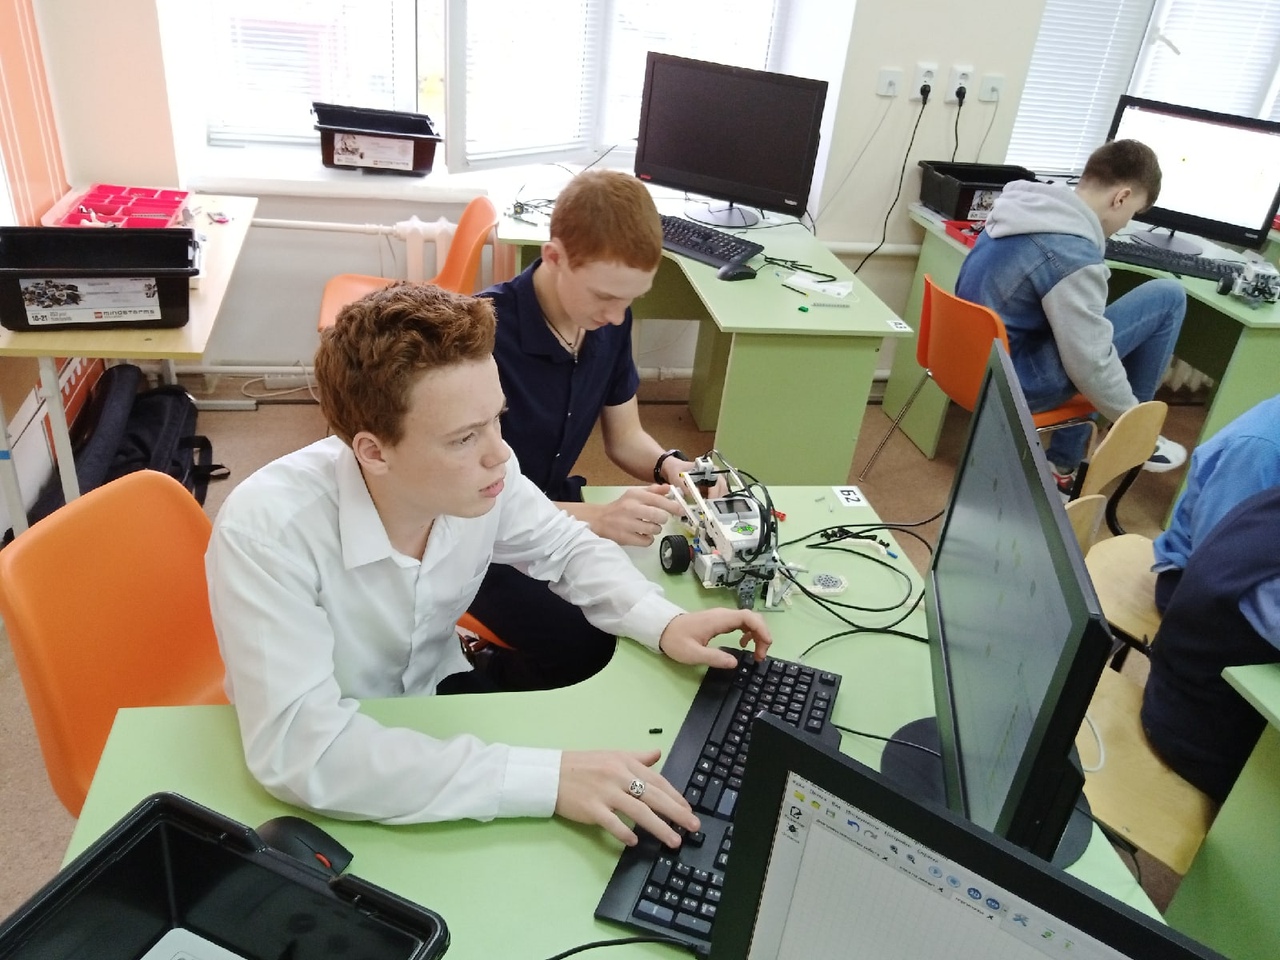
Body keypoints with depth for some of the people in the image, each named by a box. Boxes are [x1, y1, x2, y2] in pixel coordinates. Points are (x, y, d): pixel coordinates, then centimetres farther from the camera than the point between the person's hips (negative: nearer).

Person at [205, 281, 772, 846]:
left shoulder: (482, 479, -18)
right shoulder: (267, 534, -34)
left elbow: (565, 546, 1)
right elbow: (298, 748, -39)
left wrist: (662, 623, -18)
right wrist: (543, 777, -42)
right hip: (327, 792, -5)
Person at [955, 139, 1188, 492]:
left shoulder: (1031, 209, 5)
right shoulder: (1072, 254, -23)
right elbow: (1091, 363, -19)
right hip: (1012, 383, -9)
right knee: (1167, 296, -3)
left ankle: (1061, 465, 31)